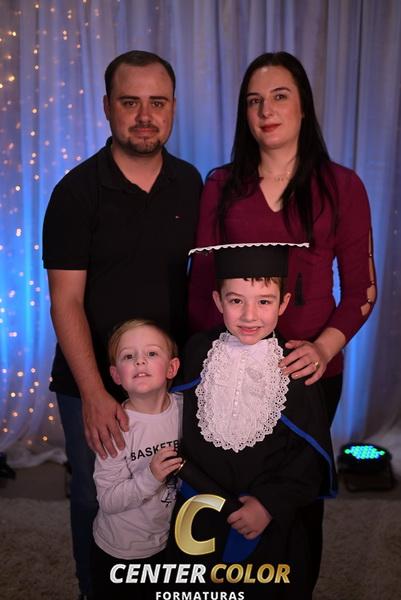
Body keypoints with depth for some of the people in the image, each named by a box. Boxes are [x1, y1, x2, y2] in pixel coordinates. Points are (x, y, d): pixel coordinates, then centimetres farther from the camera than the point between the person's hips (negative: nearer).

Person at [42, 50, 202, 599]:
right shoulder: (78, 191, -11)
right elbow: (66, 301, -13)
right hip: (92, 384, -3)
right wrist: (95, 394, -19)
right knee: (96, 498, 13)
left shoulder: (189, 184, 1)